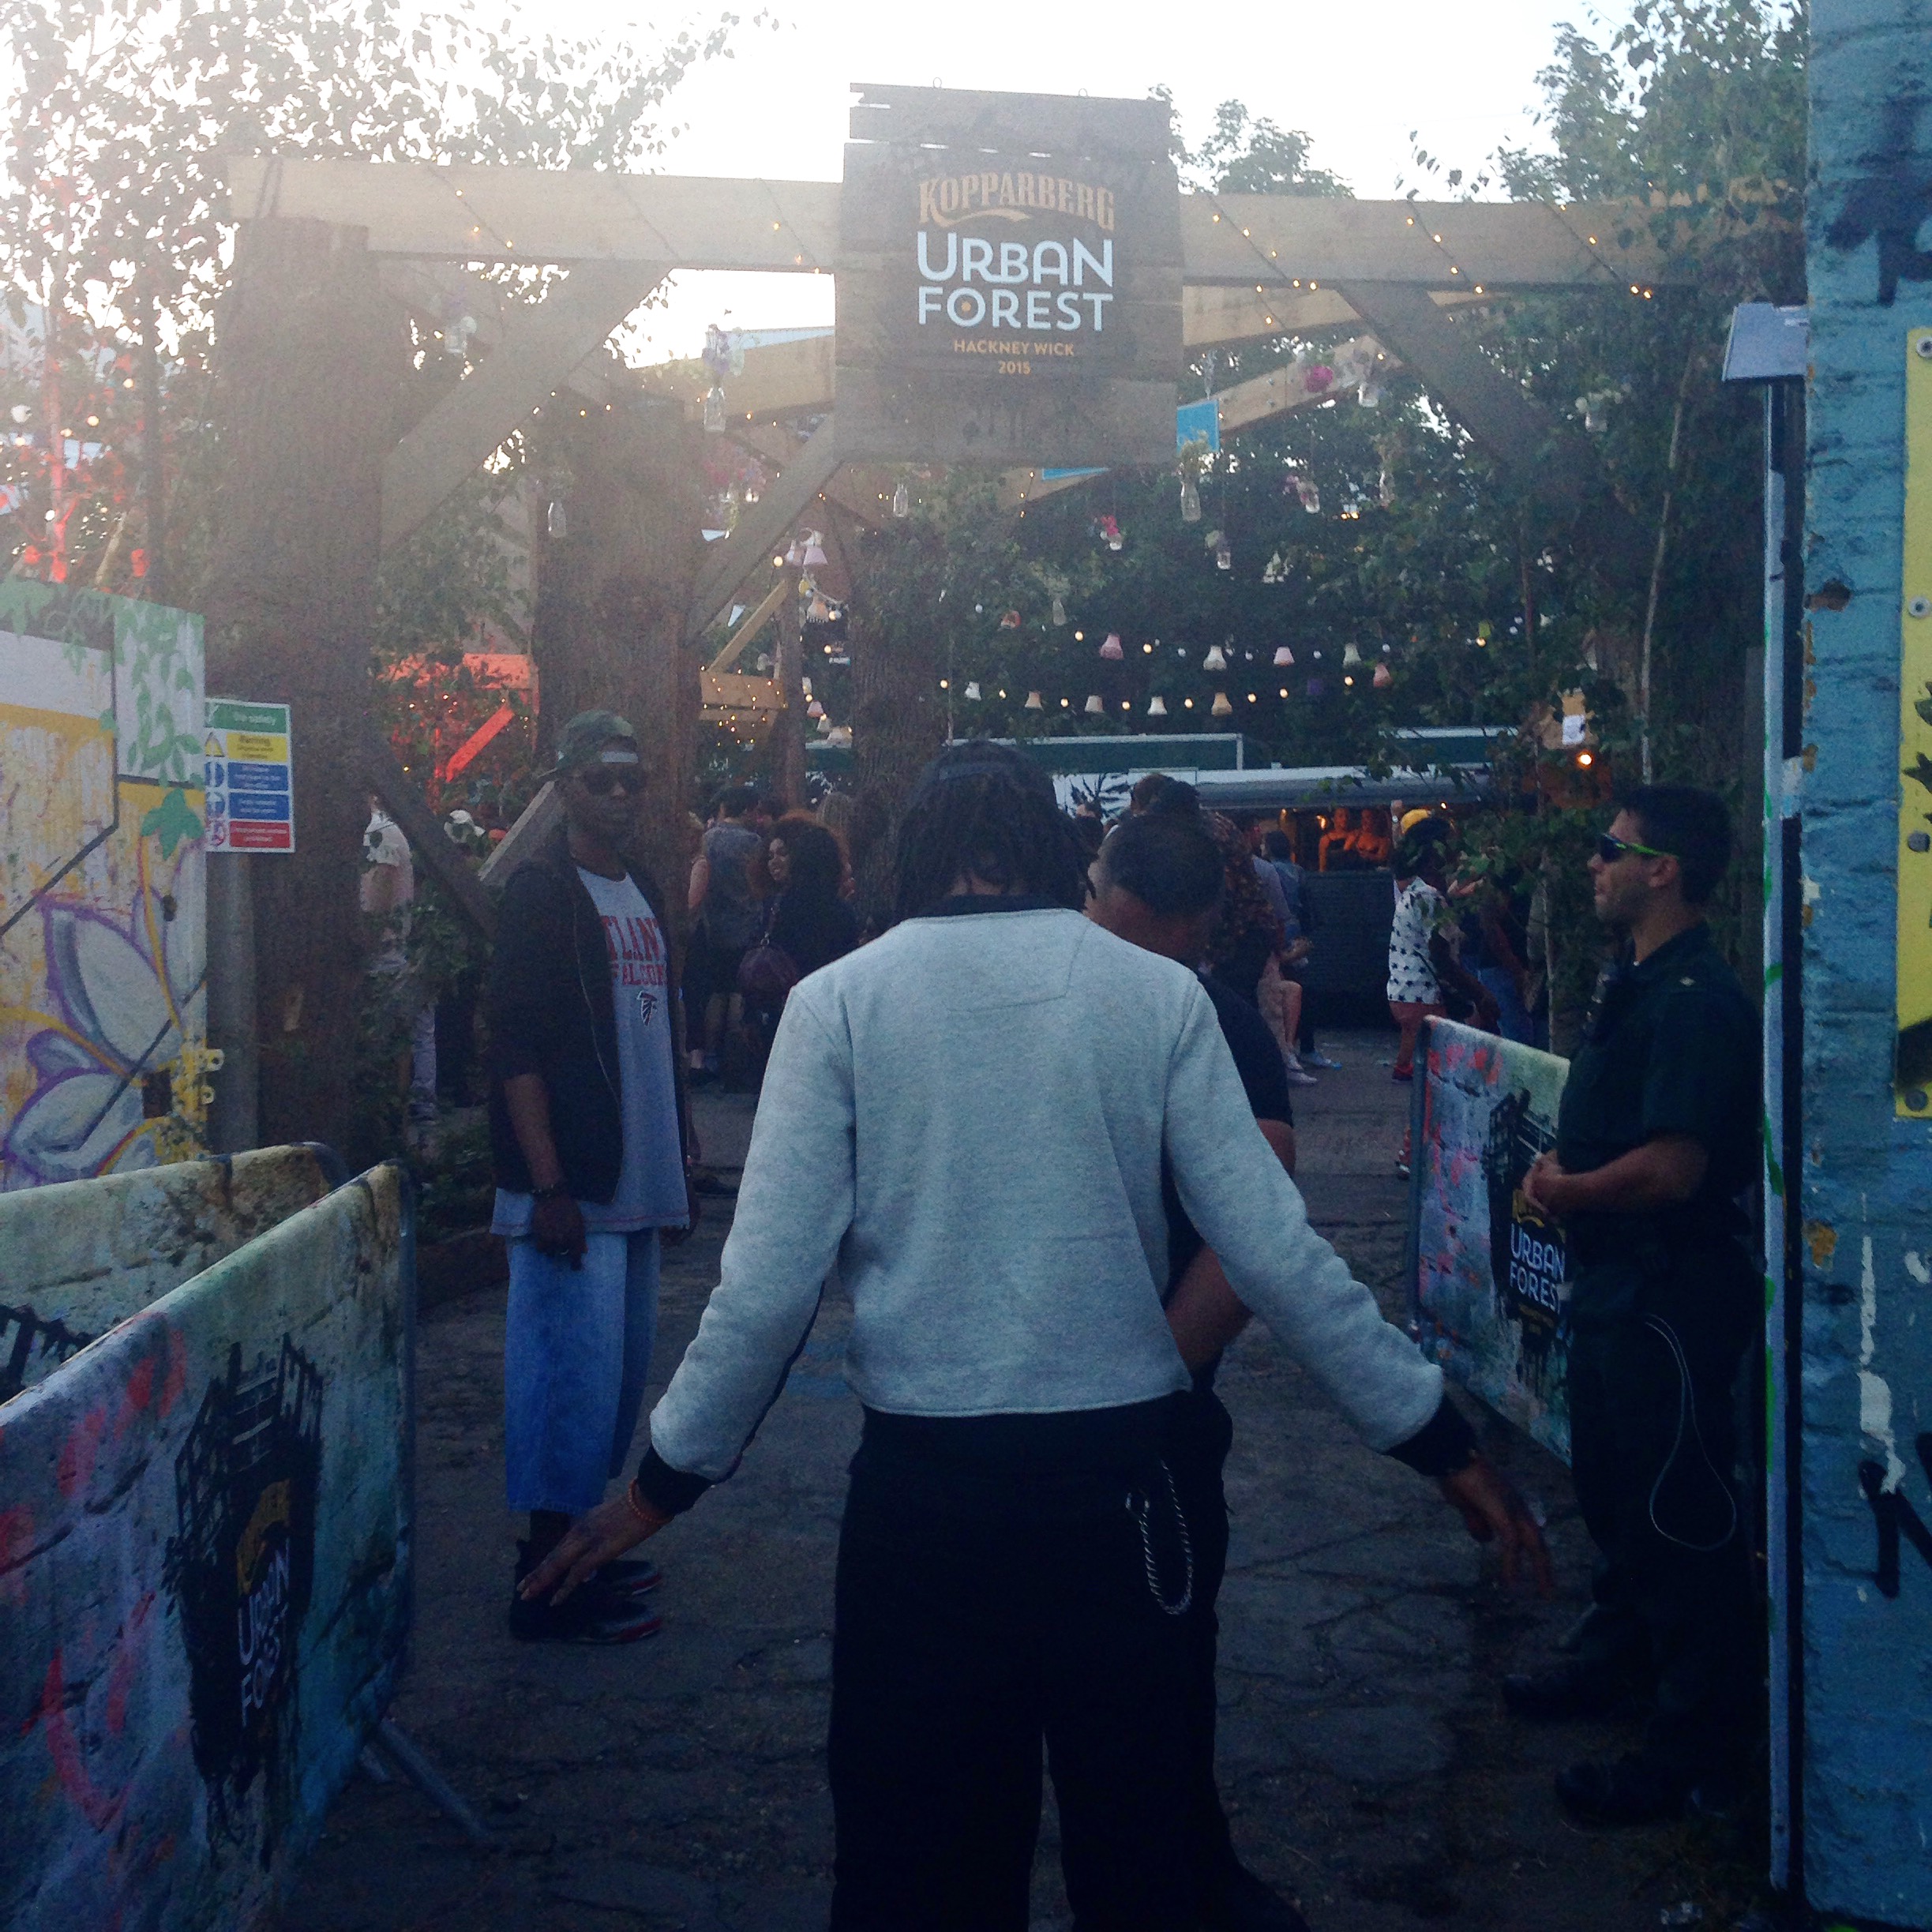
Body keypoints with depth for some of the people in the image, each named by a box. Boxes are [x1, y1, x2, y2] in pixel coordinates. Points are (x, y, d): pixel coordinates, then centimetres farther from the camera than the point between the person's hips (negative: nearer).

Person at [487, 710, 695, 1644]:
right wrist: (548, 1184, -20)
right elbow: (514, 1046, -15)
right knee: (575, 1370, -4)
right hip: (571, 1184, -8)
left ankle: (572, 1546, 28)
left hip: (636, 1182, 9)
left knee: (620, 1367, 15)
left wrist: (677, 1158, 18)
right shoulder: (542, 891, -10)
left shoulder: (643, 891, 14)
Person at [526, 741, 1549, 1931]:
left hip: (922, 1487, 0)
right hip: (1117, 1482, 1)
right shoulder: (1158, 994, 0)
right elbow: (1277, 1251, -2)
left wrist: (669, 1477, 7)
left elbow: (771, 1281, -5)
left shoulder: (840, 999, -1)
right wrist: (1436, 1438, 7)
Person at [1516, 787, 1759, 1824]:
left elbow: (1672, 1167, -29)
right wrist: (1559, 1173, 2)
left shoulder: (1692, 1000, -23)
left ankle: (1695, 1748, 11)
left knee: (1679, 1518, -1)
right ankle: (1615, 1656, 43)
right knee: (1611, 1488, 24)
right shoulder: (1634, 982, 9)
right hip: (1615, 1280, 10)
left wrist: (1566, 1191, -14)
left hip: (1673, 1293, -10)